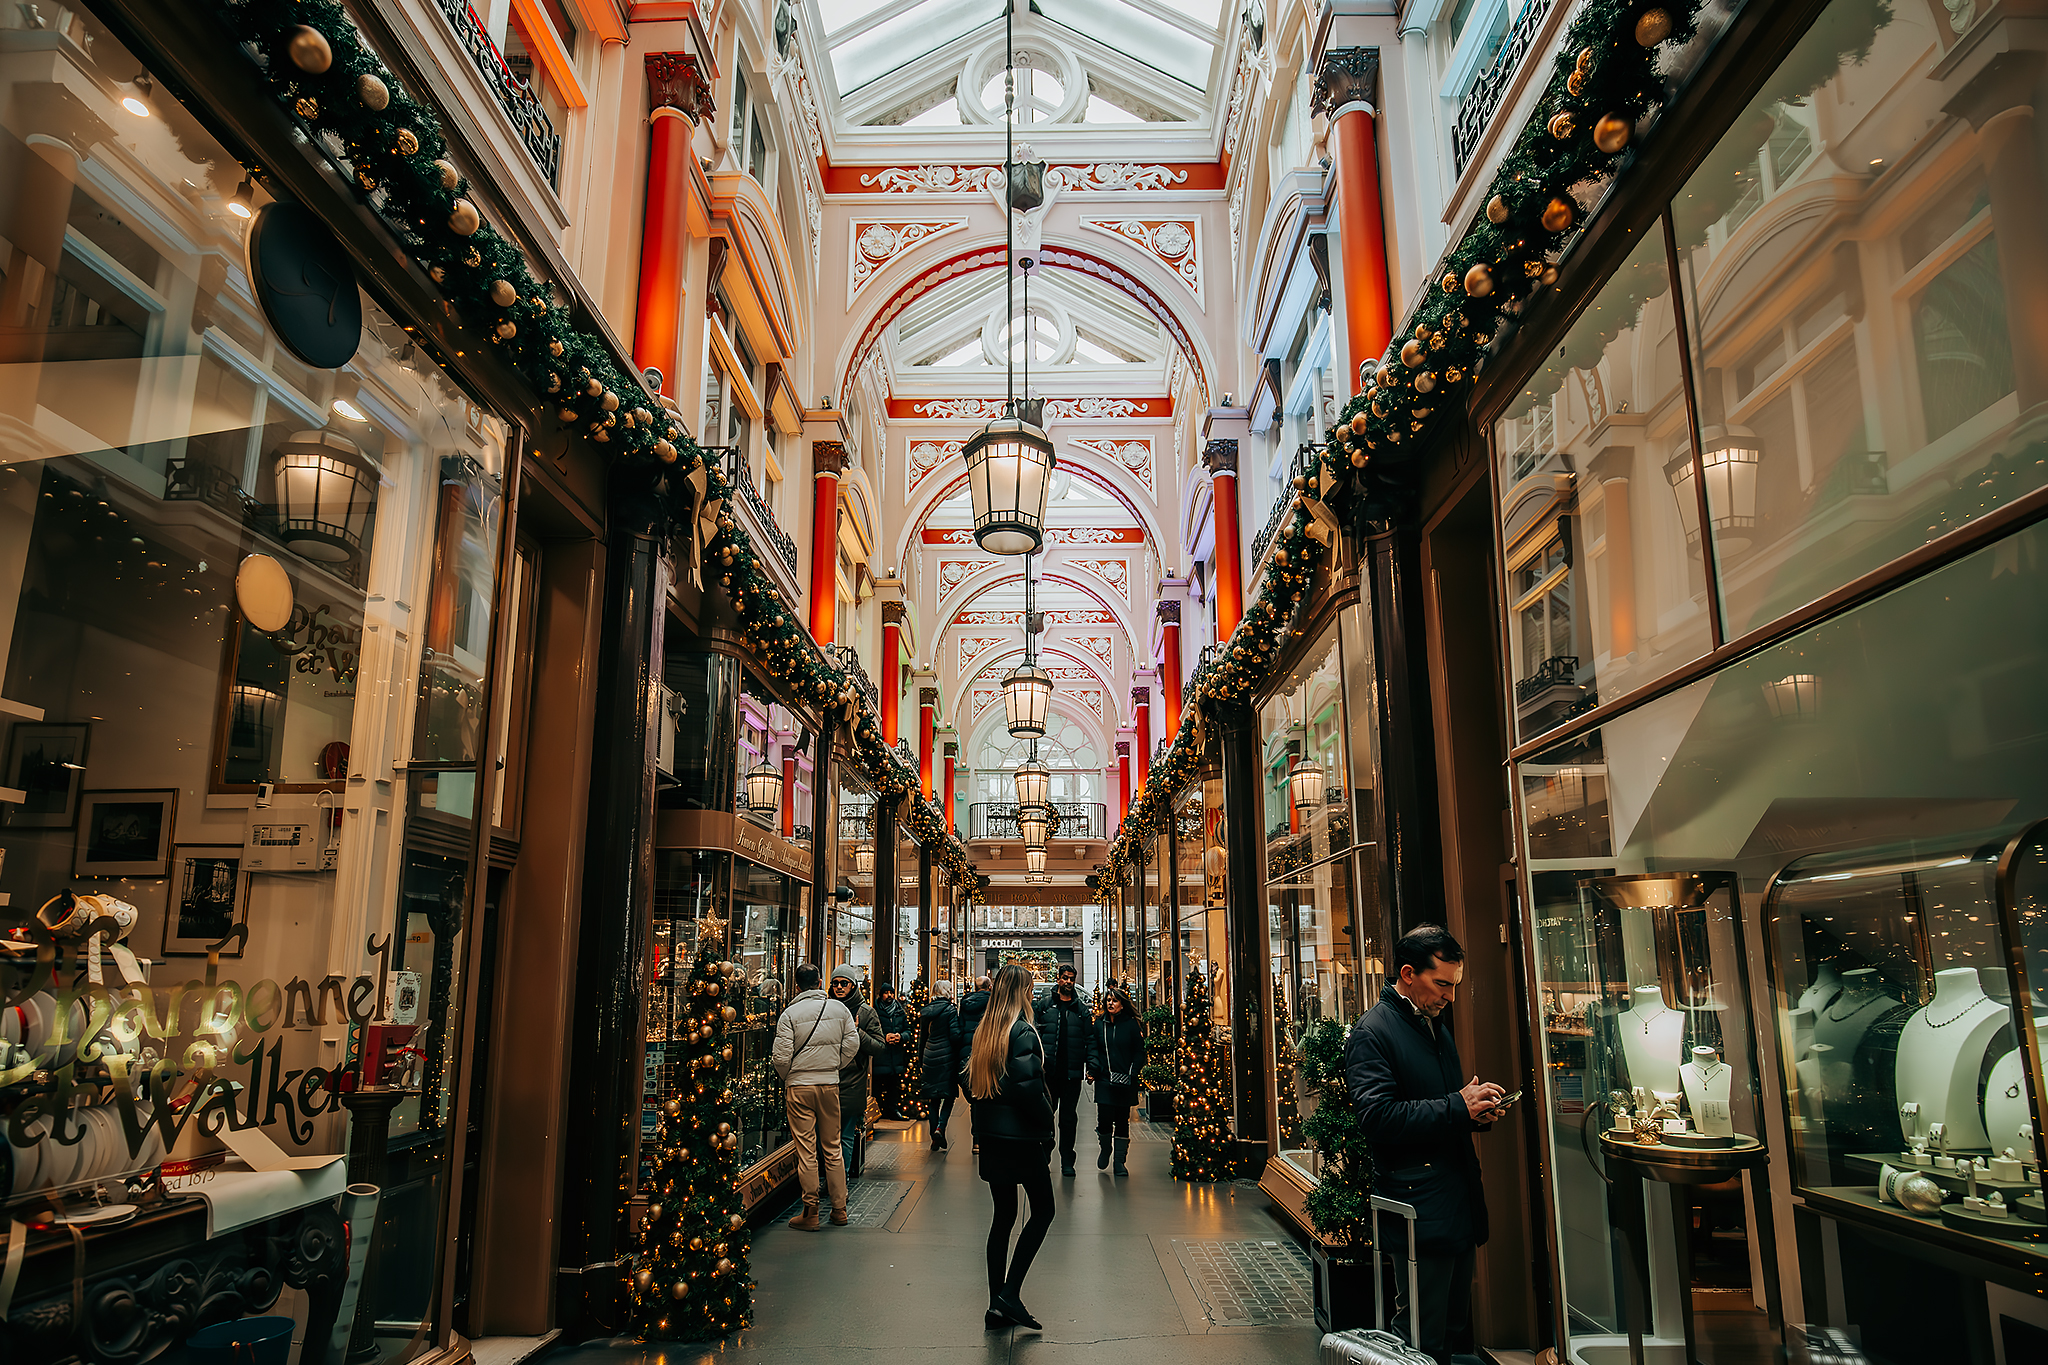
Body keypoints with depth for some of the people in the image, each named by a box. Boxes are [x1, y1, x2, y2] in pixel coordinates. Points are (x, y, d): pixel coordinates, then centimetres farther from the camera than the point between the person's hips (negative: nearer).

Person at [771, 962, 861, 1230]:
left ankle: (810, 1213, 6)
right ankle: (839, 1209, 18)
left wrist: (786, 1076, 9)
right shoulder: (839, 1008, 2)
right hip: (830, 1085, 3)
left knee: (806, 1152, 2)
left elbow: (781, 1056, -11)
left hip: (799, 1086, -3)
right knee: (832, 1148, 13)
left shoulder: (790, 1014, -8)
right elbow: (852, 1043, 2)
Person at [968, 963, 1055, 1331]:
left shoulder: (982, 1031, 7)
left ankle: (997, 1307, 15)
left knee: (1003, 1215, 13)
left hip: (991, 1135, 7)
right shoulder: (1022, 1031, -16)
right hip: (1022, 1136, -7)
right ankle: (1010, 1292, -1)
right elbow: (1029, 1087, -22)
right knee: (1043, 1210, 7)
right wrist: (1047, 1126, -10)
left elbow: (970, 1082, 12)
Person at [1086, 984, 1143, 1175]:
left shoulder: (1132, 1025, 3)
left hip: (1125, 1082, -1)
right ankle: (1105, 1148, 26)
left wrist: (1132, 1073, -8)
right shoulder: (1099, 1025, 9)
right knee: (1104, 1120, -4)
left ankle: (1119, 1161, 11)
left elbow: (1139, 1052, 3)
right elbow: (1092, 1049, 6)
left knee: (1122, 1121, 2)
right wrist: (1093, 1068, -10)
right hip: (1104, 1081, 1)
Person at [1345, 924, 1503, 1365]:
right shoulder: (1372, 1031, -11)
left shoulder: (1437, 1025, 18)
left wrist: (1476, 1111, 7)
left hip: (1459, 1202, 9)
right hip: (1420, 1208, -9)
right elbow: (1376, 1116, -22)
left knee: (1456, 1330, 15)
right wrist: (1457, 1107, -21)